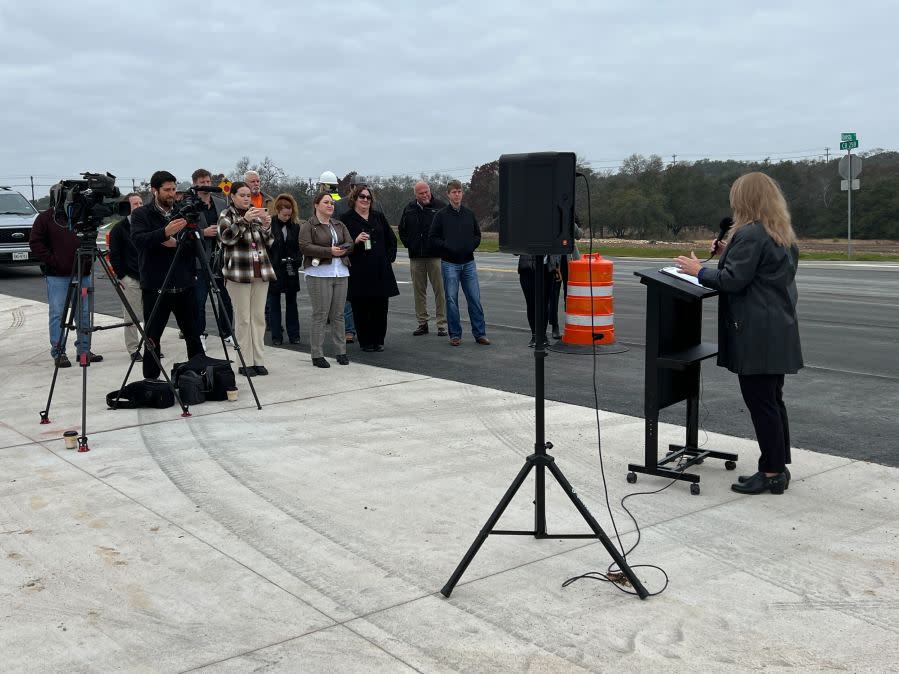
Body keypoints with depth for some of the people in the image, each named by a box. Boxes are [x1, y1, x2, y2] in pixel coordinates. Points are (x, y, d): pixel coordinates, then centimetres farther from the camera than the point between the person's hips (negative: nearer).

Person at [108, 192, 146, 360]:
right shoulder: (119, 228, -1)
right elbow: (114, 256, -2)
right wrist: (122, 276, -7)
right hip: (130, 279, -4)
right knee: (131, 317, -2)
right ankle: (133, 349, 4)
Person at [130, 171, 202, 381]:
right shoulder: (141, 214, 1)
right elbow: (138, 240, -16)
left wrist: (177, 243, -11)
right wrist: (164, 233, -30)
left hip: (185, 285, 3)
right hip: (155, 287, -3)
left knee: (193, 334, 8)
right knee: (152, 336, 0)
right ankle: (150, 379, 10)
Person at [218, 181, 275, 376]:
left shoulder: (257, 214, 16)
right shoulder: (226, 215, 2)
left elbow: (268, 243, 12)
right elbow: (226, 237, -16)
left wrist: (267, 226, -6)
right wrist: (244, 220, -26)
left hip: (261, 273, 5)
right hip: (238, 273, -4)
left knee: (259, 317, 5)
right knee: (243, 318, -4)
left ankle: (259, 360, 9)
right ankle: (245, 362, 0)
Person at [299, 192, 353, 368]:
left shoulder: (339, 225, 19)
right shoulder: (308, 226, 0)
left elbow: (350, 243, 11)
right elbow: (305, 247, -12)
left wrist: (340, 250, -11)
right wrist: (329, 251, -17)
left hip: (341, 274, 5)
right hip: (319, 274, -5)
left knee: (338, 315, 7)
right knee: (320, 315, -6)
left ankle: (341, 352, 14)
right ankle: (317, 355, -1)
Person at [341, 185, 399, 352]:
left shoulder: (379, 217, 14)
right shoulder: (347, 219, 1)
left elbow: (391, 239, 20)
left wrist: (389, 257, 10)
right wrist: (355, 241, -18)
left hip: (380, 269, 4)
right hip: (359, 271, -3)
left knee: (380, 307, 3)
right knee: (361, 308, -1)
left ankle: (378, 341, 14)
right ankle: (365, 342, 9)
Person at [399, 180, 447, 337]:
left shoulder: (440, 206, -2)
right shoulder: (409, 208, 10)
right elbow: (402, 230, 21)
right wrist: (410, 245, 10)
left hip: (435, 255, -4)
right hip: (416, 257, 4)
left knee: (439, 289, -3)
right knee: (419, 290, 7)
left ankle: (442, 324, 2)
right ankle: (422, 323, 16)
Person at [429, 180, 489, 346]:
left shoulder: (469, 213, 9)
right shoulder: (441, 215, -1)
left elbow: (477, 235, 17)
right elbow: (433, 238, 0)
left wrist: (472, 245, 0)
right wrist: (447, 246, -13)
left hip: (468, 263, 3)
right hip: (449, 264, -2)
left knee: (475, 299, 1)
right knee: (452, 300, 2)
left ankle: (480, 333, 8)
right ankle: (455, 335, 11)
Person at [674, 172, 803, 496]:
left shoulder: (750, 234, -15)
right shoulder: (783, 234, 15)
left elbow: (733, 280, -17)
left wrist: (699, 270, -4)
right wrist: (729, 253, 15)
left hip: (756, 333, -10)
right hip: (779, 331, 10)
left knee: (760, 402, -4)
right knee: (773, 400, 15)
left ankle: (772, 473, 2)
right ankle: (779, 467, 22)